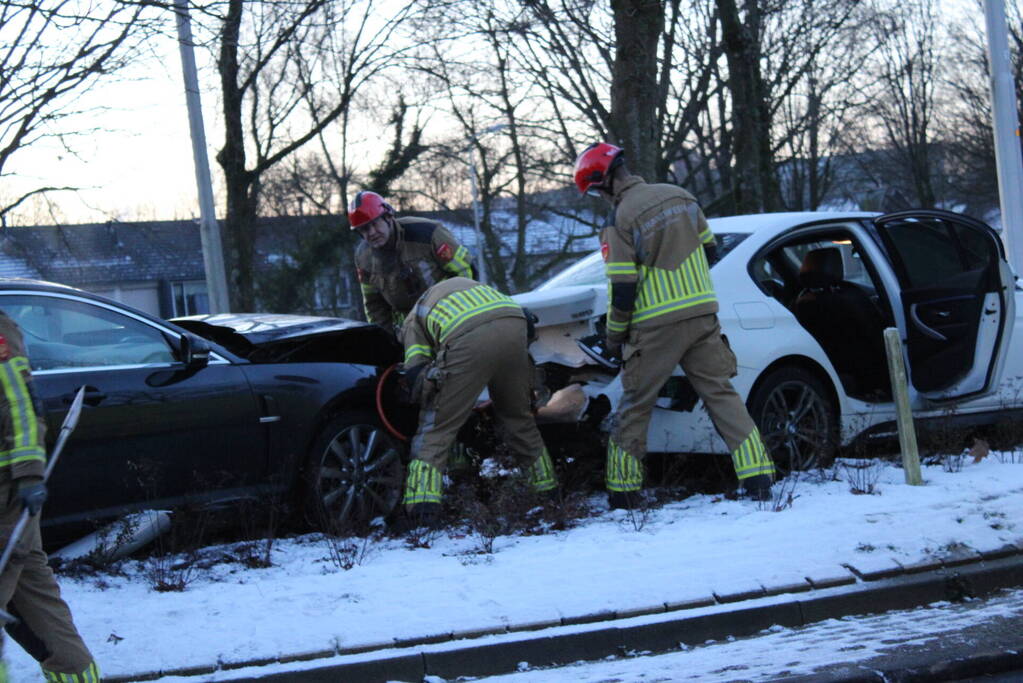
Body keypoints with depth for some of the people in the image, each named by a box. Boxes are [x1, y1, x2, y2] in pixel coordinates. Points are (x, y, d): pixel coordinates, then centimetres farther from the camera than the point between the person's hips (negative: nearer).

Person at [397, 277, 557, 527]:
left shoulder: (414, 320, 30)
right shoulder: (465, 283, 45)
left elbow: (414, 375, 14)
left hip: (469, 338, -4)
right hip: (513, 326, 5)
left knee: (437, 426, 6)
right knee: (518, 415, 25)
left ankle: (422, 506, -5)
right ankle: (545, 484, 36)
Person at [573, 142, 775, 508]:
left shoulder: (622, 220, -12)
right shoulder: (681, 196, 6)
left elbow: (622, 291, -12)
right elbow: (708, 251, 18)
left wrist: (614, 337, 3)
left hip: (656, 327, -5)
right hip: (702, 314, 5)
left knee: (634, 405, 7)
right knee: (721, 394, 6)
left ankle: (623, 491, 10)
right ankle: (758, 477, -4)